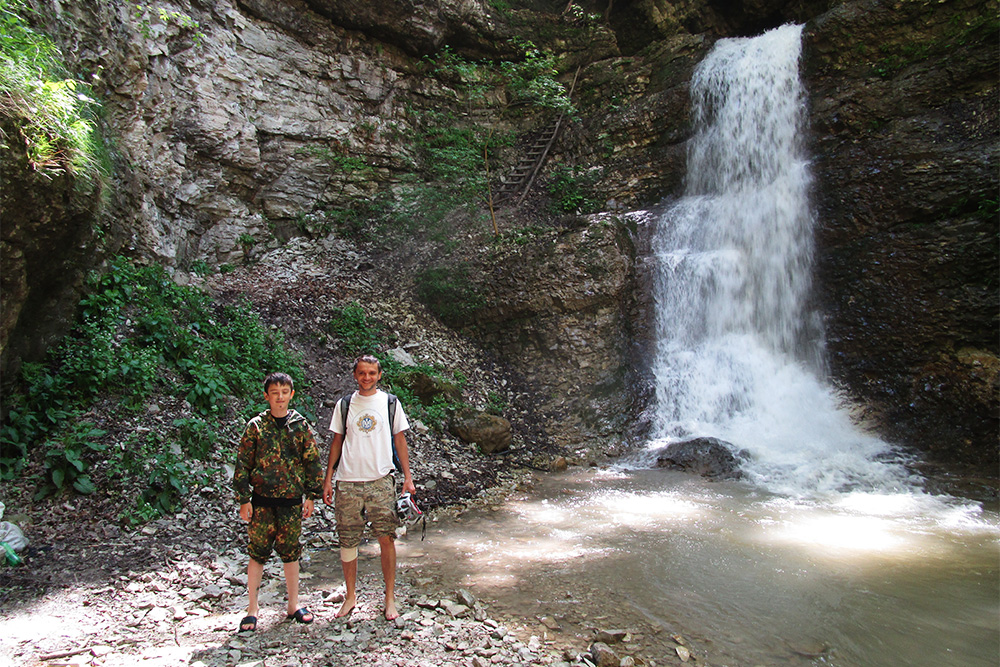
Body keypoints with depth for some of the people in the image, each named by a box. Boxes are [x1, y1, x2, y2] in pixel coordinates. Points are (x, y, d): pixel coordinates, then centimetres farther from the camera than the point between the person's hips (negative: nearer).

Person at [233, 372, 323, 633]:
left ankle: (293, 605, 25)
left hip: (292, 501, 1)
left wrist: (312, 495, 5)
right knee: (257, 553, 4)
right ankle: (252, 608, 20)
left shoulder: (300, 426, 3)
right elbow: (243, 464, 0)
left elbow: (312, 462, 7)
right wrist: (244, 500, -4)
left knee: (291, 553, 11)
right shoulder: (256, 426, -2)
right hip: (262, 500, -1)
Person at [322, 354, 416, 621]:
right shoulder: (344, 405, 8)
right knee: (348, 541, 6)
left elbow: (400, 441, 9)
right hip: (348, 482, 1)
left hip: (381, 481, -1)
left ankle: (390, 598, 11)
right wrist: (328, 479, 7)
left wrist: (407, 477, 4)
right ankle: (350, 596, 22)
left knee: (386, 538, -2)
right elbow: (337, 442, 11)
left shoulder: (390, 403, 5)